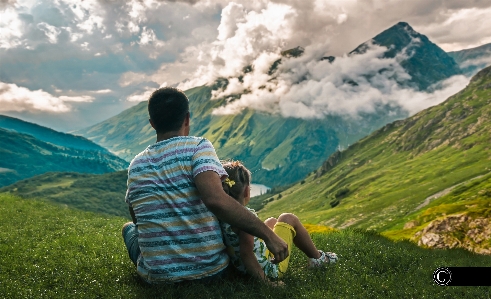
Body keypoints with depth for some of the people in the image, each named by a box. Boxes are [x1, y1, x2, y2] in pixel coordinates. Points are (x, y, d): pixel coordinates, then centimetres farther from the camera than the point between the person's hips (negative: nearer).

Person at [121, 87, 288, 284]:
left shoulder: (136, 166, -1)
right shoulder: (198, 147, -12)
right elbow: (216, 199, -29)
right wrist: (268, 235, -24)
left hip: (158, 276, 2)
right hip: (211, 269, -1)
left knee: (129, 228, 32)